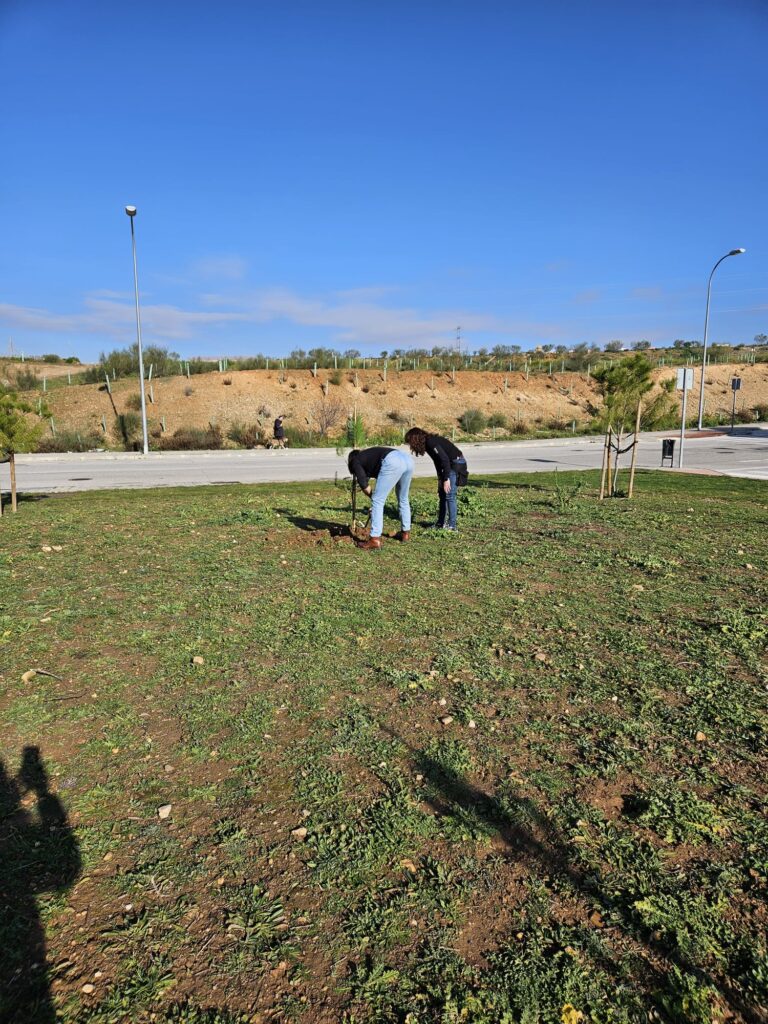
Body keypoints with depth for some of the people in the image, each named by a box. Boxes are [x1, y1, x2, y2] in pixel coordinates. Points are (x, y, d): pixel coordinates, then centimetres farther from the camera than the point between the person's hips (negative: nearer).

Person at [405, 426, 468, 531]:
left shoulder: (431, 442, -19)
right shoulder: (428, 443, 9)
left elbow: (445, 459, -24)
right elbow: (438, 461, 16)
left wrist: (446, 479, -23)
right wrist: (440, 479, 16)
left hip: (457, 464, -10)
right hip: (451, 465, 10)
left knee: (450, 495, -9)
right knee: (442, 494, 11)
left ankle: (452, 526, -3)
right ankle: (441, 523, 16)